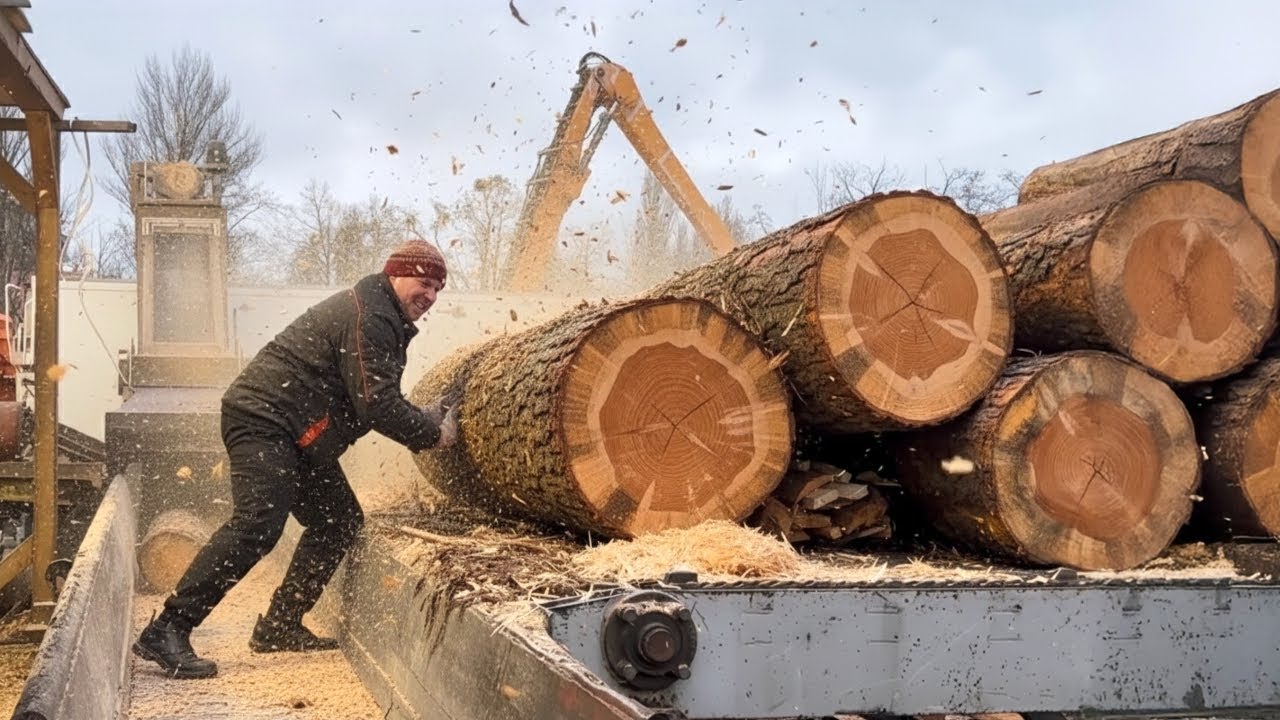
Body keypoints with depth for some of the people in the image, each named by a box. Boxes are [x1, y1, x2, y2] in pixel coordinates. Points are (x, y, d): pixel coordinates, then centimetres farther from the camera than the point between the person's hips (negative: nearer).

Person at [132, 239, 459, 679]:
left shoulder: (384, 323, 19)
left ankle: (280, 625, 14)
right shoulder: (367, 317, -15)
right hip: (264, 418, -11)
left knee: (339, 522, 10)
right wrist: (431, 434, -10)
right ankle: (166, 632, -23)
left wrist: (423, 420, 6)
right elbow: (375, 403, -22)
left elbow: (374, 401, 21)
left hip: (301, 439, 11)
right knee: (258, 524, -24)